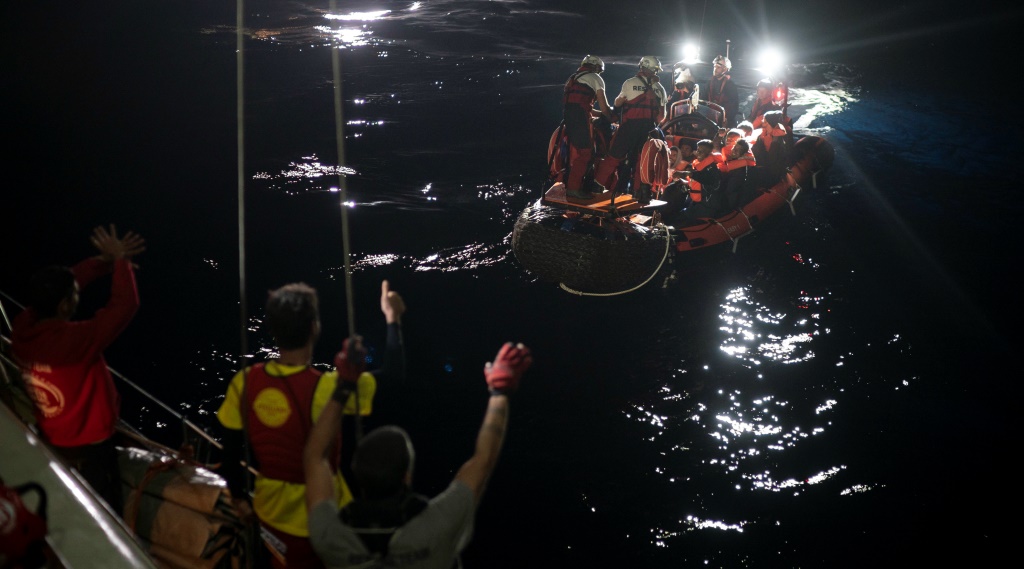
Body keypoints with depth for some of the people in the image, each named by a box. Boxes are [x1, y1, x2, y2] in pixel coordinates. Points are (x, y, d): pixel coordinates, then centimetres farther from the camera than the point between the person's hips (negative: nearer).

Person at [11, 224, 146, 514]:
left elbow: (60, 283, 0)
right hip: (88, 449, -8)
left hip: (52, 443, 8)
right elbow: (125, 306, -32)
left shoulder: (23, 328, -13)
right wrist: (119, 261, -19)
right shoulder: (73, 340, -36)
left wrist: (104, 261, -4)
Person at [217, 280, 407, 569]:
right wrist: (393, 317, -3)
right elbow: (393, 372, -17)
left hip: (272, 510, 4)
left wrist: (240, 496, 13)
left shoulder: (245, 382, -15)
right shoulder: (325, 388, -28)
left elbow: (230, 450, -5)